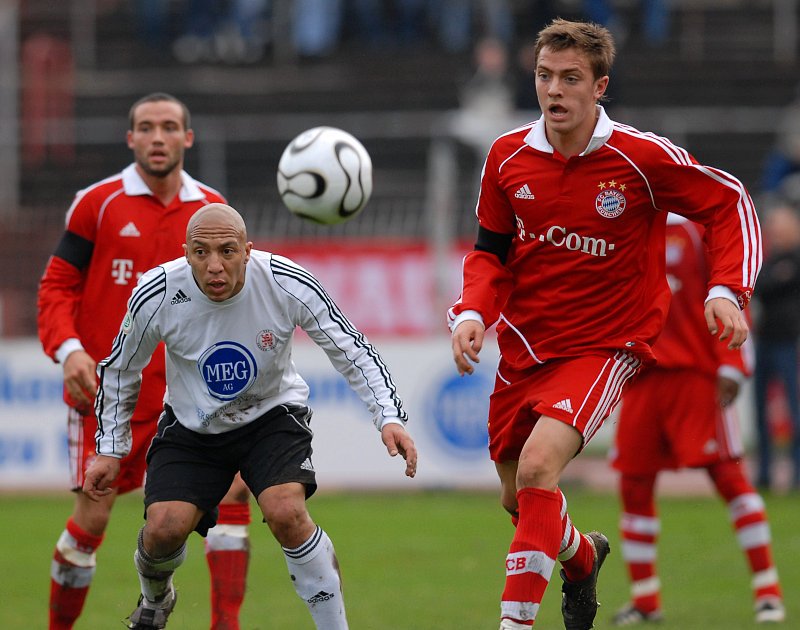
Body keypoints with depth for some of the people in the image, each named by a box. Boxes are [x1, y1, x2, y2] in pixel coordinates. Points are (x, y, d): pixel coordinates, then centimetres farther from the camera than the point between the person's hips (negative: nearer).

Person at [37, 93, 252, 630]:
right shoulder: (98, 204, -1)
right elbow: (58, 285, 0)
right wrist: (68, 349, -15)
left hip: (187, 386, 2)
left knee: (232, 485, -16)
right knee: (94, 516, -2)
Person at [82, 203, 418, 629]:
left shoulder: (288, 285, -24)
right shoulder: (156, 296, -22)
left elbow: (352, 352, -13)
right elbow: (119, 370, -2)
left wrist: (389, 417, -25)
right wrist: (110, 449, 0)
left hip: (271, 414, -1)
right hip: (191, 425, 1)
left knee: (286, 513, -26)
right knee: (165, 527, -16)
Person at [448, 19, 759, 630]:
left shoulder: (642, 156, -15)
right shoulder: (509, 156, -3)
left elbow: (732, 204, -4)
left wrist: (727, 290, -16)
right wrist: (472, 312, -8)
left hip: (603, 345, -5)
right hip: (524, 345, 5)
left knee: (537, 468, -27)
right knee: (520, 501, 15)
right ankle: (582, 556, 50)